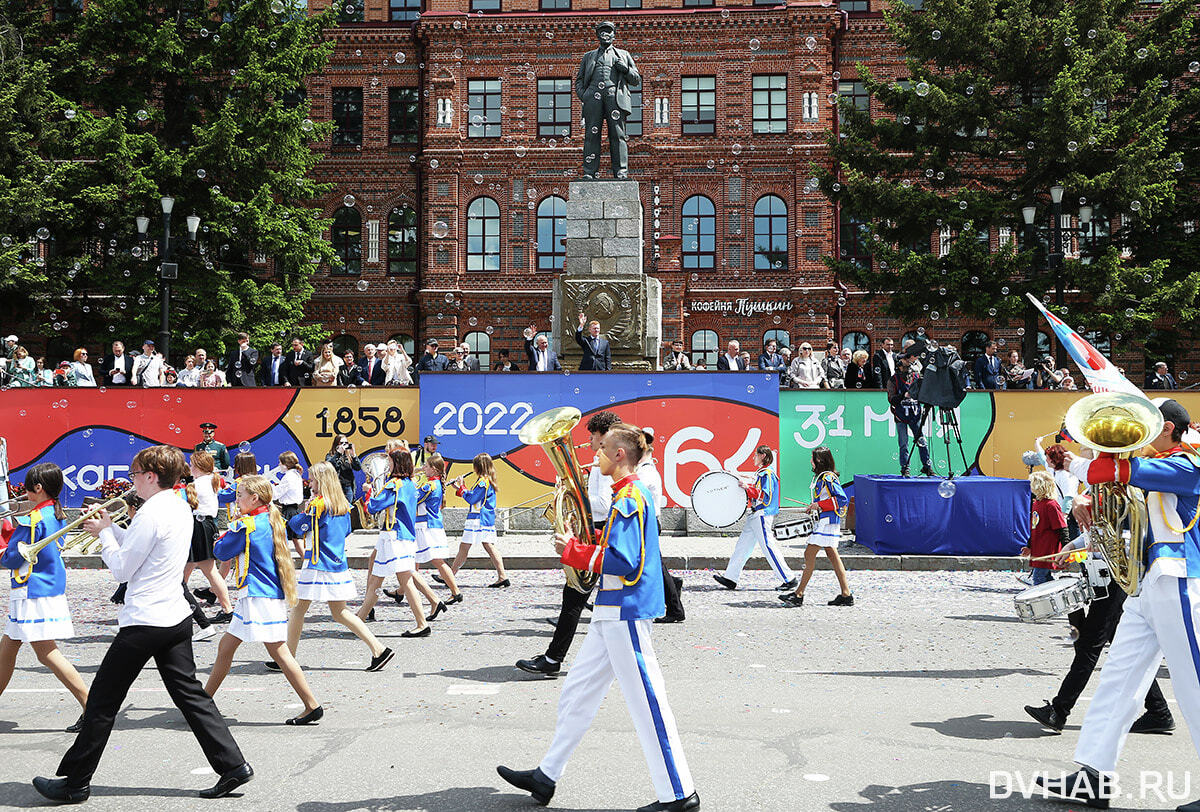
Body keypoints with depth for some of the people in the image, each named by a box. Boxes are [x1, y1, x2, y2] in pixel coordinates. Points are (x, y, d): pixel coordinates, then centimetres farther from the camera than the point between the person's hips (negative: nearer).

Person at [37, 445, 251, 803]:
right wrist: (111, 528, 11)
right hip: (177, 617, 9)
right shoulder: (181, 508, 10)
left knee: (103, 701, 5)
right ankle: (232, 765, 5)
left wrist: (105, 532, 0)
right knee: (190, 695, 11)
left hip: (144, 623, -9)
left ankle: (75, 782, 16)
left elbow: (122, 570, -12)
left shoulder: (151, 513, -18)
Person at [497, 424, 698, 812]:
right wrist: (584, 540, 10)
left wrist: (574, 552, -13)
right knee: (577, 692, 16)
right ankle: (547, 776, 26)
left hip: (625, 613, -11)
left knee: (646, 701, -5)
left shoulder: (630, 497, -17)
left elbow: (623, 562, -23)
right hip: (613, 612, 11)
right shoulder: (631, 493, 15)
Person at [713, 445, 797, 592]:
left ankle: (789, 579, -3)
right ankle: (730, 578, 11)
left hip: (763, 515, -10)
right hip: (756, 515, 10)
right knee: (742, 545, 9)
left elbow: (764, 496, -21)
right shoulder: (762, 473, 17)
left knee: (769, 547, -9)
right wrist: (745, 487, 20)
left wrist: (747, 487, -20)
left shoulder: (767, 474, -14)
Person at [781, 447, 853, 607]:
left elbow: (842, 499, -20)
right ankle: (846, 595, 12)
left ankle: (798, 595, -6)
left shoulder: (828, 478, -15)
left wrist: (819, 505, -19)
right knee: (832, 556, 10)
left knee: (809, 554, -9)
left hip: (828, 521, -10)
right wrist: (814, 506, 13)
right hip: (823, 520, 10)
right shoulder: (820, 476, 15)